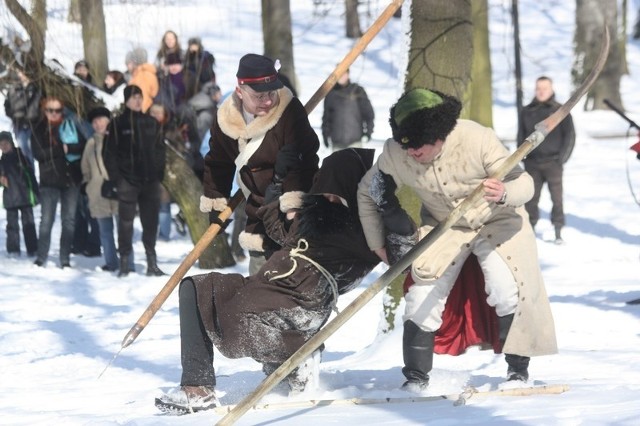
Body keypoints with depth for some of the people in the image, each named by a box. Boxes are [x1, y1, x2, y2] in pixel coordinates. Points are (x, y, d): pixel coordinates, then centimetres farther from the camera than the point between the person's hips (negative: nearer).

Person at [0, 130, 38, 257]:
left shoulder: (20, 155, -2)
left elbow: (30, 172, -2)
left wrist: (35, 191, -6)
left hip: (25, 194, -3)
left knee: (28, 223, 1)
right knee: (12, 224, 4)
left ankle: (32, 249, 4)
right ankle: (13, 249, 8)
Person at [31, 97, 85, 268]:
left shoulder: (71, 126, 5)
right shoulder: (39, 130, 2)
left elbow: (82, 146, -3)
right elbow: (38, 153, -10)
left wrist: (68, 147, -20)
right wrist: (62, 149, -15)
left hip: (71, 178, 2)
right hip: (50, 180, -2)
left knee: (69, 220, 3)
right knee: (46, 220, -3)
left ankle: (65, 259, 10)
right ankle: (41, 258, 5)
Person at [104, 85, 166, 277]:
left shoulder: (151, 123, 11)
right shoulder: (117, 124, 1)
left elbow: (160, 149, 14)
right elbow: (109, 153, 0)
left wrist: (159, 173, 4)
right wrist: (115, 177, -8)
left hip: (150, 181, 3)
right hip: (127, 180, -3)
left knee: (151, 222, 5)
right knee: (126, 222, -3)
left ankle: (152, 263, 11)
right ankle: (124, 262, 1)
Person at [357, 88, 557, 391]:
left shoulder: (476, 140, -31)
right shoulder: (394, 155, -23)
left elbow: (524, 183, -26)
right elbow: (367, 193, -3)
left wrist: (504, 194, -49)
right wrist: (376, 243, 1)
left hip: (497, 220, -2)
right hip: (445, 227, 3)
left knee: (507, 292, -19)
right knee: (422, 295, -11)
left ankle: (518, 367, 0)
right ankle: (416, 377, 3)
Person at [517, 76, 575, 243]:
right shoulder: (527, 112, 10)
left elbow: (570, 136, 3)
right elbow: (521, 136, 17)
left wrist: (562, 158, -5)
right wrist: (523, 156, 5)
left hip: (553, 162, -2)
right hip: (532, 163, 2)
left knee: (556, 198, -5)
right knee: (531, 198, 1)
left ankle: (558, 232, -1)